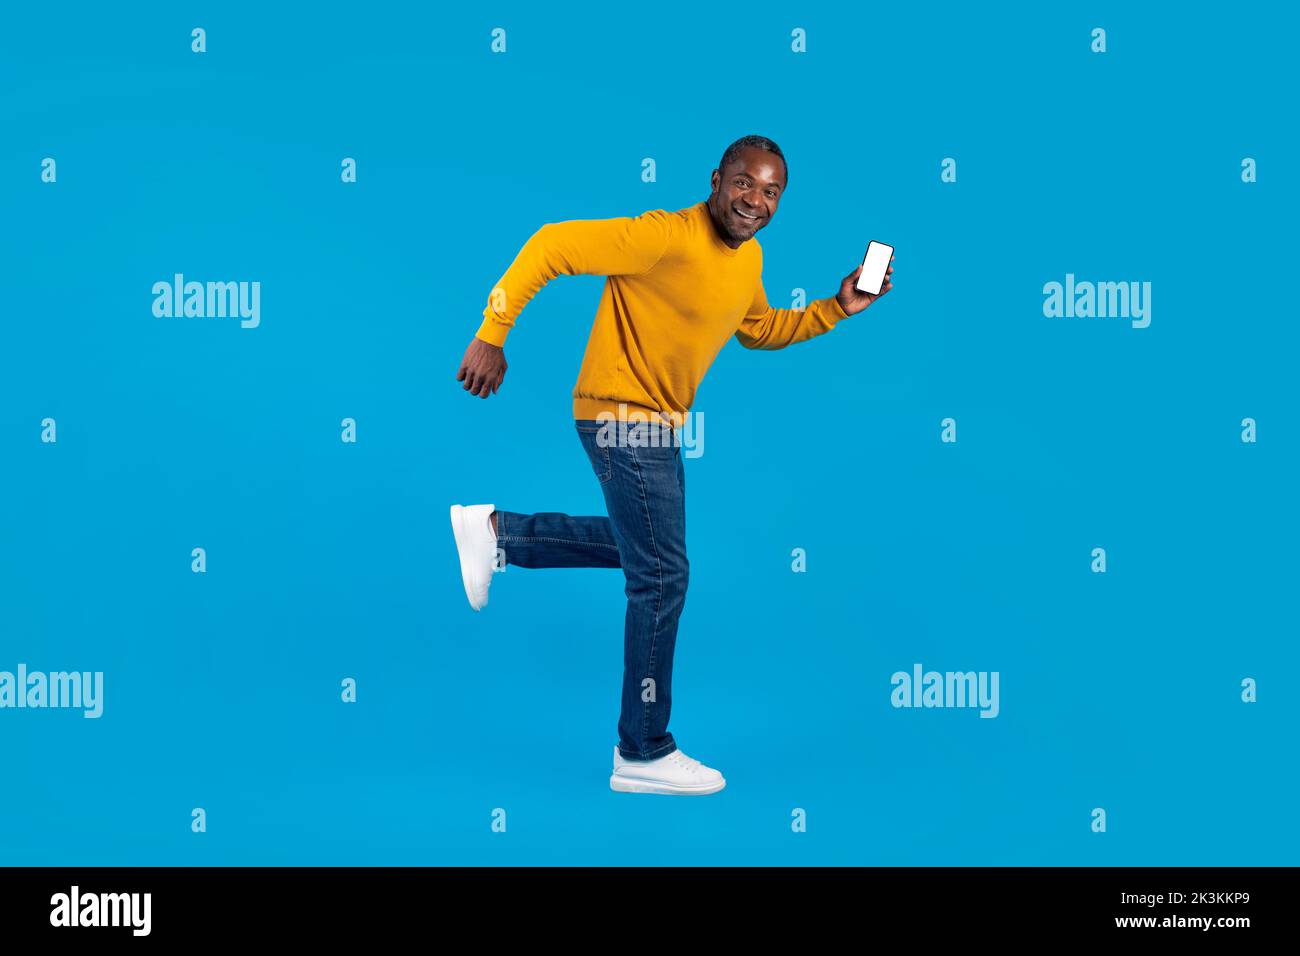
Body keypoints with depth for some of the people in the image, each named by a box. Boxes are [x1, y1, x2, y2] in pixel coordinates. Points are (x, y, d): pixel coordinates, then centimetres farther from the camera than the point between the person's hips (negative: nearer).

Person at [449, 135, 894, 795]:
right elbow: (551, 246, -24)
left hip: (657, 422, 10)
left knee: (644, 546, 24)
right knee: (662, 576, -5)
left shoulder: (749, 258, 5)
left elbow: (760, 330, 23)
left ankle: (495, 532, 27)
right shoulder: (666, 236, -23)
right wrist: (492, 335, -26)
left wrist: (837, 309, 10)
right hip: (621, 414, -9)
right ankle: (644, 754, 7)